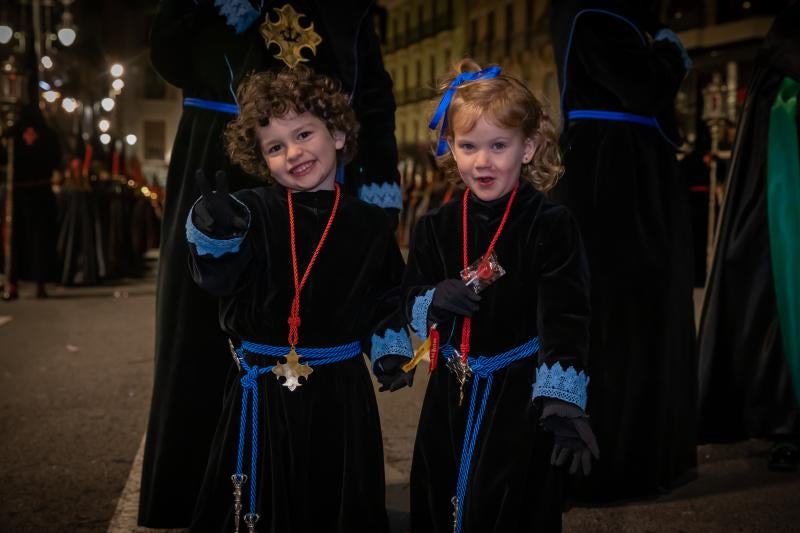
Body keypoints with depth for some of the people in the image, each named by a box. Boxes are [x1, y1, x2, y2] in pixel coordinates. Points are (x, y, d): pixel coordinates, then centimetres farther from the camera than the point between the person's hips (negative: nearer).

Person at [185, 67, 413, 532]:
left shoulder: (370, 224, 3)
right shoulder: (252, 211, -4)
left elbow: (387, 299, 12)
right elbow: (216, 276, -18)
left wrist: (392, 350, 0)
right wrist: (215, 232, -37)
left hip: (341, 391, 1)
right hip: (263, 389, -1)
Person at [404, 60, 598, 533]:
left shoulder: (550, 225, -13)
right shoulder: (436, 228, 2)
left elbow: (565, 319, -22)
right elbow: (413, 306, 8)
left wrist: (562, 401, -33)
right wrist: (434, 303, -16)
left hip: (521, 396, -4)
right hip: (452, 396, 5)